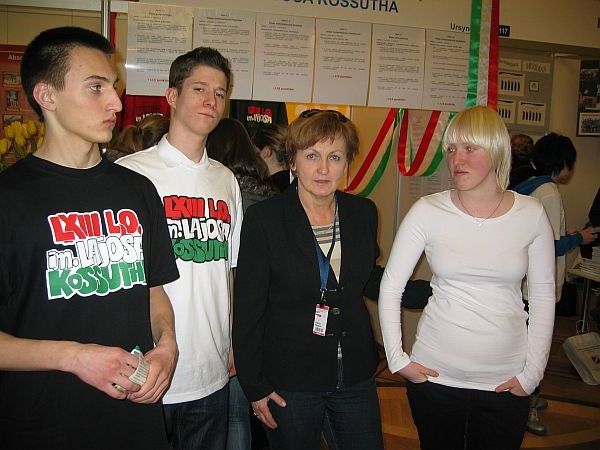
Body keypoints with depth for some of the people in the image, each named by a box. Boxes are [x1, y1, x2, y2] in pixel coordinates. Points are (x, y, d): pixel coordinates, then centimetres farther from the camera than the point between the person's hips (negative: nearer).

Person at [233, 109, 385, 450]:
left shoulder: (363, 213, 0)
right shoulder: (264, 218, -13)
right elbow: (248, 310, -9)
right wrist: (254, 386, -7)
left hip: (355, 375, 4)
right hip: (289, 380, -3)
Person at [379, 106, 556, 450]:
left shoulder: (531, 214, -4)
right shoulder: (428, 211, -8)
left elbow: (543, 297, 2)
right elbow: (390, 289, -3)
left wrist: (532, 373, 0)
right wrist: (398, 358, -5)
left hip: (505, 382, 1)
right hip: (434, 375, 0)